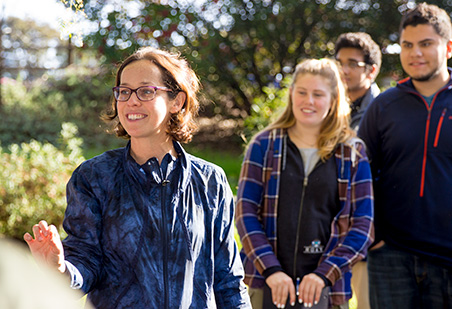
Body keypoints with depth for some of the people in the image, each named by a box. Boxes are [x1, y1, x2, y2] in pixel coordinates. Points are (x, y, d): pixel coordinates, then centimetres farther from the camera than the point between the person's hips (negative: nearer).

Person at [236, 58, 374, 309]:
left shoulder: (353, 153, 6)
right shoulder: (264, 145, 6)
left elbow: (363, 224, 2)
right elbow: (245, 212, 0)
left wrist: (324, 274, -9)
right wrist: (271, 269, -11)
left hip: (326, 288, 0)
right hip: (267, 284, 0)